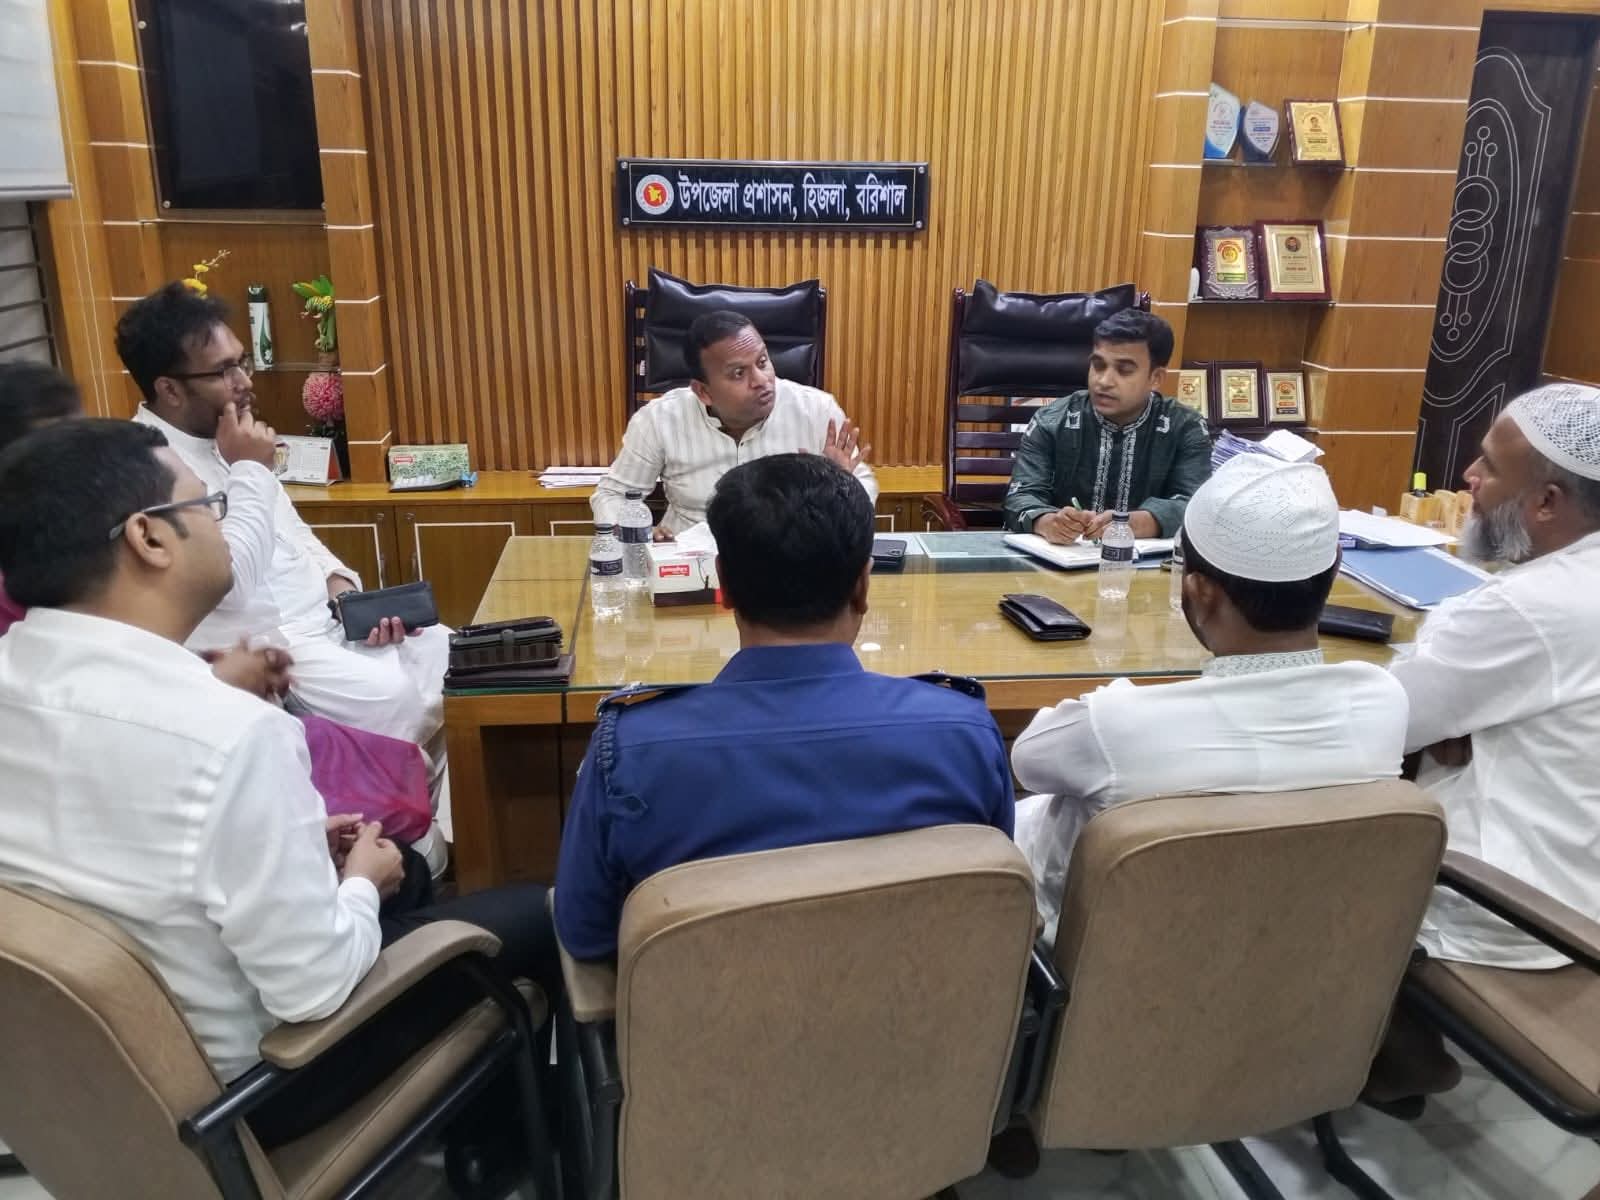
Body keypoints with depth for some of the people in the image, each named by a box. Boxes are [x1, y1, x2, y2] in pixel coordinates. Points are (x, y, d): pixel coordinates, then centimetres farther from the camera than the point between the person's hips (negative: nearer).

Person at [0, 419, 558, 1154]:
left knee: (372, 875, 26)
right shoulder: (227, 735, -35)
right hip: (231, 1084, -7)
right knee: (531, 916, 5)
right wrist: (362, 883, -7)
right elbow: (314, 988, -26)